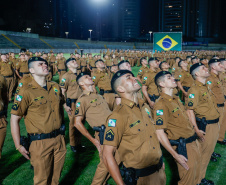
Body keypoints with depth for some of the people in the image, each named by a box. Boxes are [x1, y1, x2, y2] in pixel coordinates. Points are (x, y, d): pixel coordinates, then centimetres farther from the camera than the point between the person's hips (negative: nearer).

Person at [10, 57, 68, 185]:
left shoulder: (55, 87, 7)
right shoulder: (26, 91, -12)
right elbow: (14, 119, -10)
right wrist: (19, 146, -10)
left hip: (59, 139, 5)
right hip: (40, 142, -5)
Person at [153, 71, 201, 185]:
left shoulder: (176, 99, 8)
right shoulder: (161, 104, -21)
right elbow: (160, 133, -23)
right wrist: (175, 155, -22)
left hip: (193, 143, 9)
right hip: (183, 148, -8)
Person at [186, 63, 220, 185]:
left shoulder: (205, 87, 12)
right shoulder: (194, 89, -18)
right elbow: (189, 110, -23)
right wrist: (196, 129, -26)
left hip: (214, 125, 9)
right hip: (205, 127, -9)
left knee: (208, 152, 18)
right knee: (203, 153, 2)